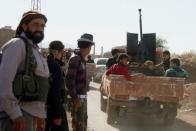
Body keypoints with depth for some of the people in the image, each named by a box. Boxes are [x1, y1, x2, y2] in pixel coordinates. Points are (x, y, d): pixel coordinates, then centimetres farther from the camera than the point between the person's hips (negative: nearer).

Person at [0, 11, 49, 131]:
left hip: (32, 114, 9)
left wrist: (41, 115, 18)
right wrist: (15, 115, -24)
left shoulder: (35, 50, 20)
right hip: (17, 114, -9)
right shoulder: (17, 44, -9)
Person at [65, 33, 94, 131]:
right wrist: (75, 98, -20)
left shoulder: (81, 59, 11)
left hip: (83, 97, 9)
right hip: (78, 98, -9)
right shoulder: (75, 59, -16)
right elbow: (69, 80, -22)